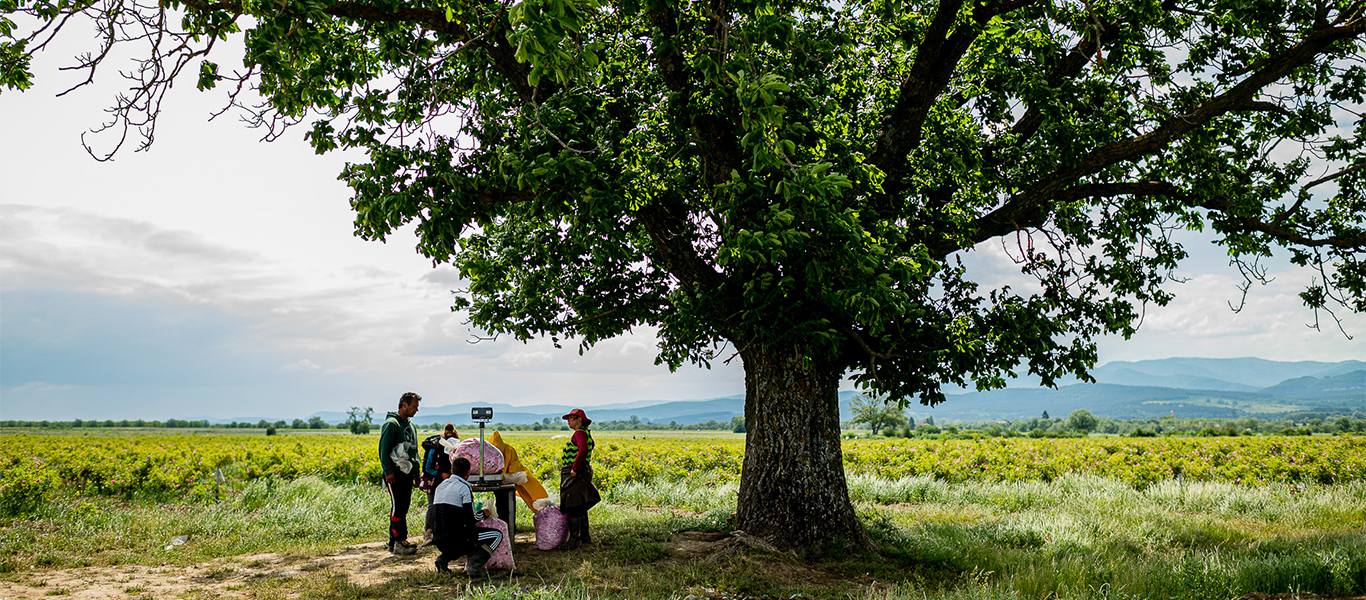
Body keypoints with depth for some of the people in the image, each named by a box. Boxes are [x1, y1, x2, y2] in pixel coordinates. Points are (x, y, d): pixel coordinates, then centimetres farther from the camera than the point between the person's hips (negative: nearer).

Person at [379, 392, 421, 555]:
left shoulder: (410, 425, 19)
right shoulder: (391, 424, -9)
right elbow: (384, 449, -14)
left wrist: (416, 473, 23)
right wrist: (388, 471, -20)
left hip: (407, 473, 9)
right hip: (395, 474, -9)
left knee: (402, 508, 9)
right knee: (398, 508, -9)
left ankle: (394, 542, 14)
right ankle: (399, 543, -9)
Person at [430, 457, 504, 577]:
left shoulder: (440, 486, 15)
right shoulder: (465, 487, -7)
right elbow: (471, 519, -10)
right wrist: (483, 514, 11)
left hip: (438, 541, 8)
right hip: (455, 539, -7)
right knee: (497, 535, 4)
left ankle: (443, 559, 12)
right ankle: (475, 565, -13)